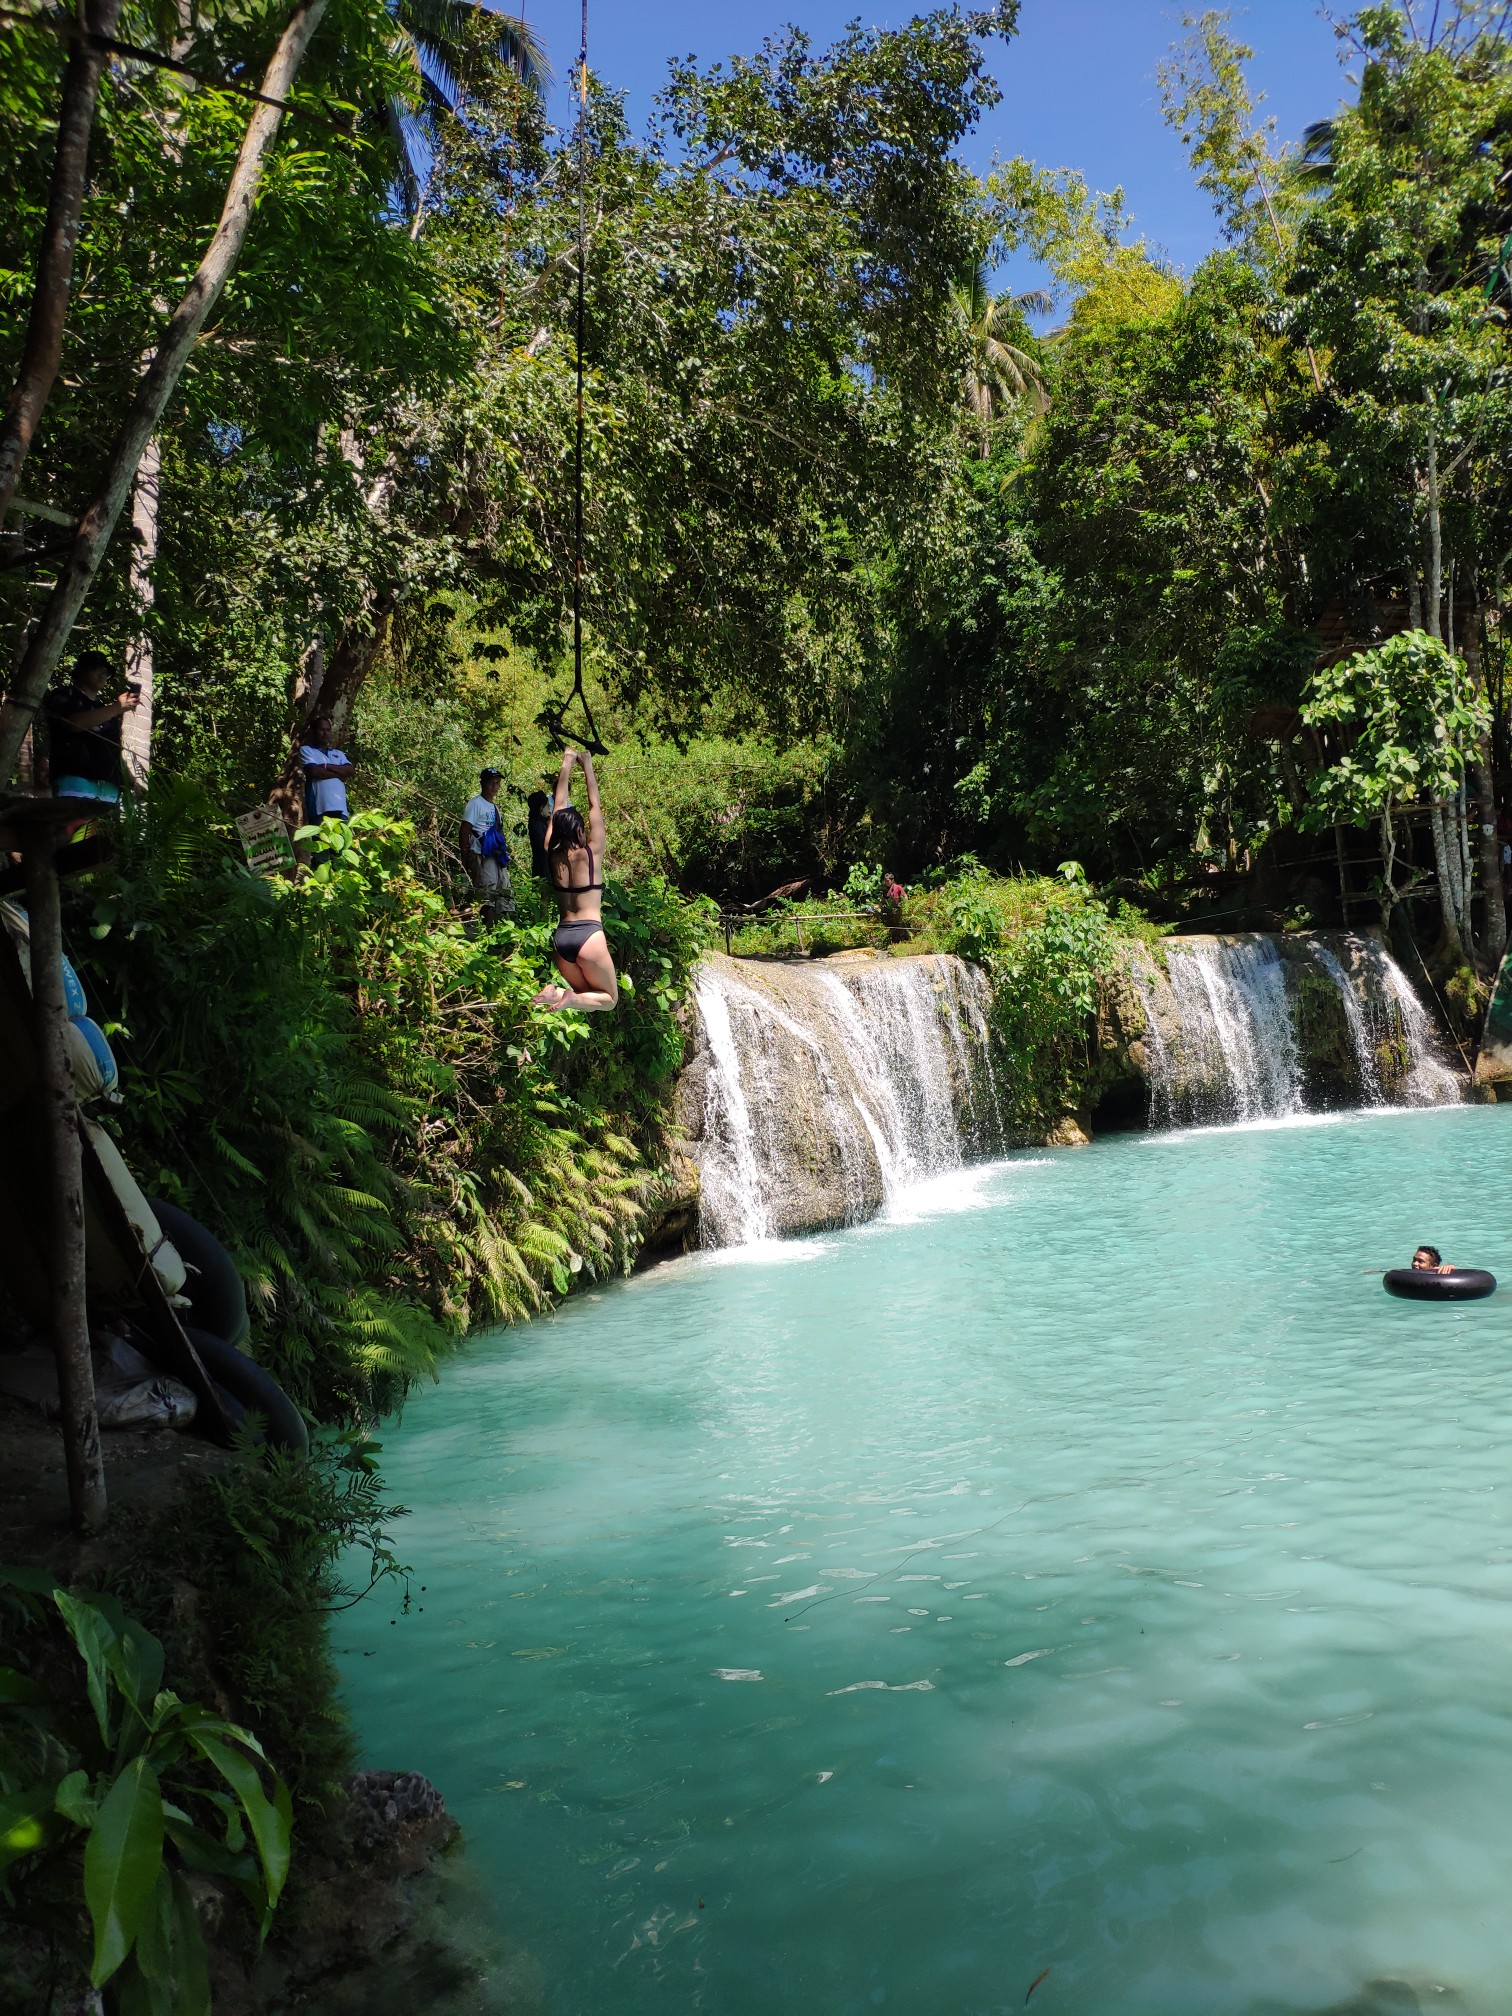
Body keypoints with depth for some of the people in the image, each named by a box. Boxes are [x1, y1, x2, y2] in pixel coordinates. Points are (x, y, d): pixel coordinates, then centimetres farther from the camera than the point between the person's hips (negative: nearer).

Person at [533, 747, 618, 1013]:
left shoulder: (552, 854, 5)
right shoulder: (591, 853, -5)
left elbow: (559, 806, 14)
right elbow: (595, 806, 3)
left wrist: (566, 765, 22)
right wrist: (587, 766, 13)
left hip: (561, 935, 5)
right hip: (588, 934, -5)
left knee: (587, 996, 20)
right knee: (608, 998, 12)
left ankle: (558, 995, -13)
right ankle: (570, 999, -19)